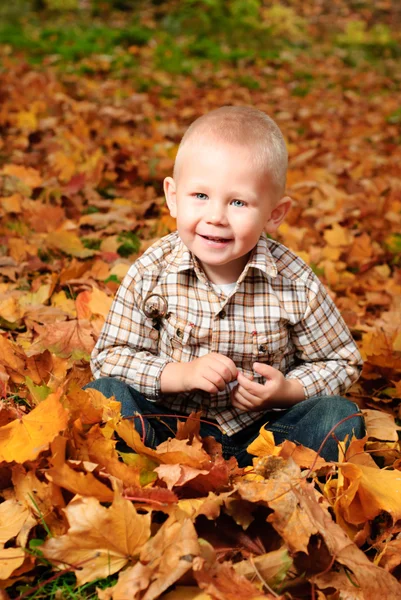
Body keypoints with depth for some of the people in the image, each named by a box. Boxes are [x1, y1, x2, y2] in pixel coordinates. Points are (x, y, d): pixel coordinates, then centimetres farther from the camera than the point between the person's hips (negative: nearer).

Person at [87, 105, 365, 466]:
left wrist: (287, 391, -18)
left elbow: (343, 363, 0)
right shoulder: (152, 272, -13)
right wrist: (182, 374, -22)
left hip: (261, 429, 1)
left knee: (340, 417, -22)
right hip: (172, 429, 0)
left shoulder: (296, 286, -14)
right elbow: (110, 357, -7)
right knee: (102, 394, -23)